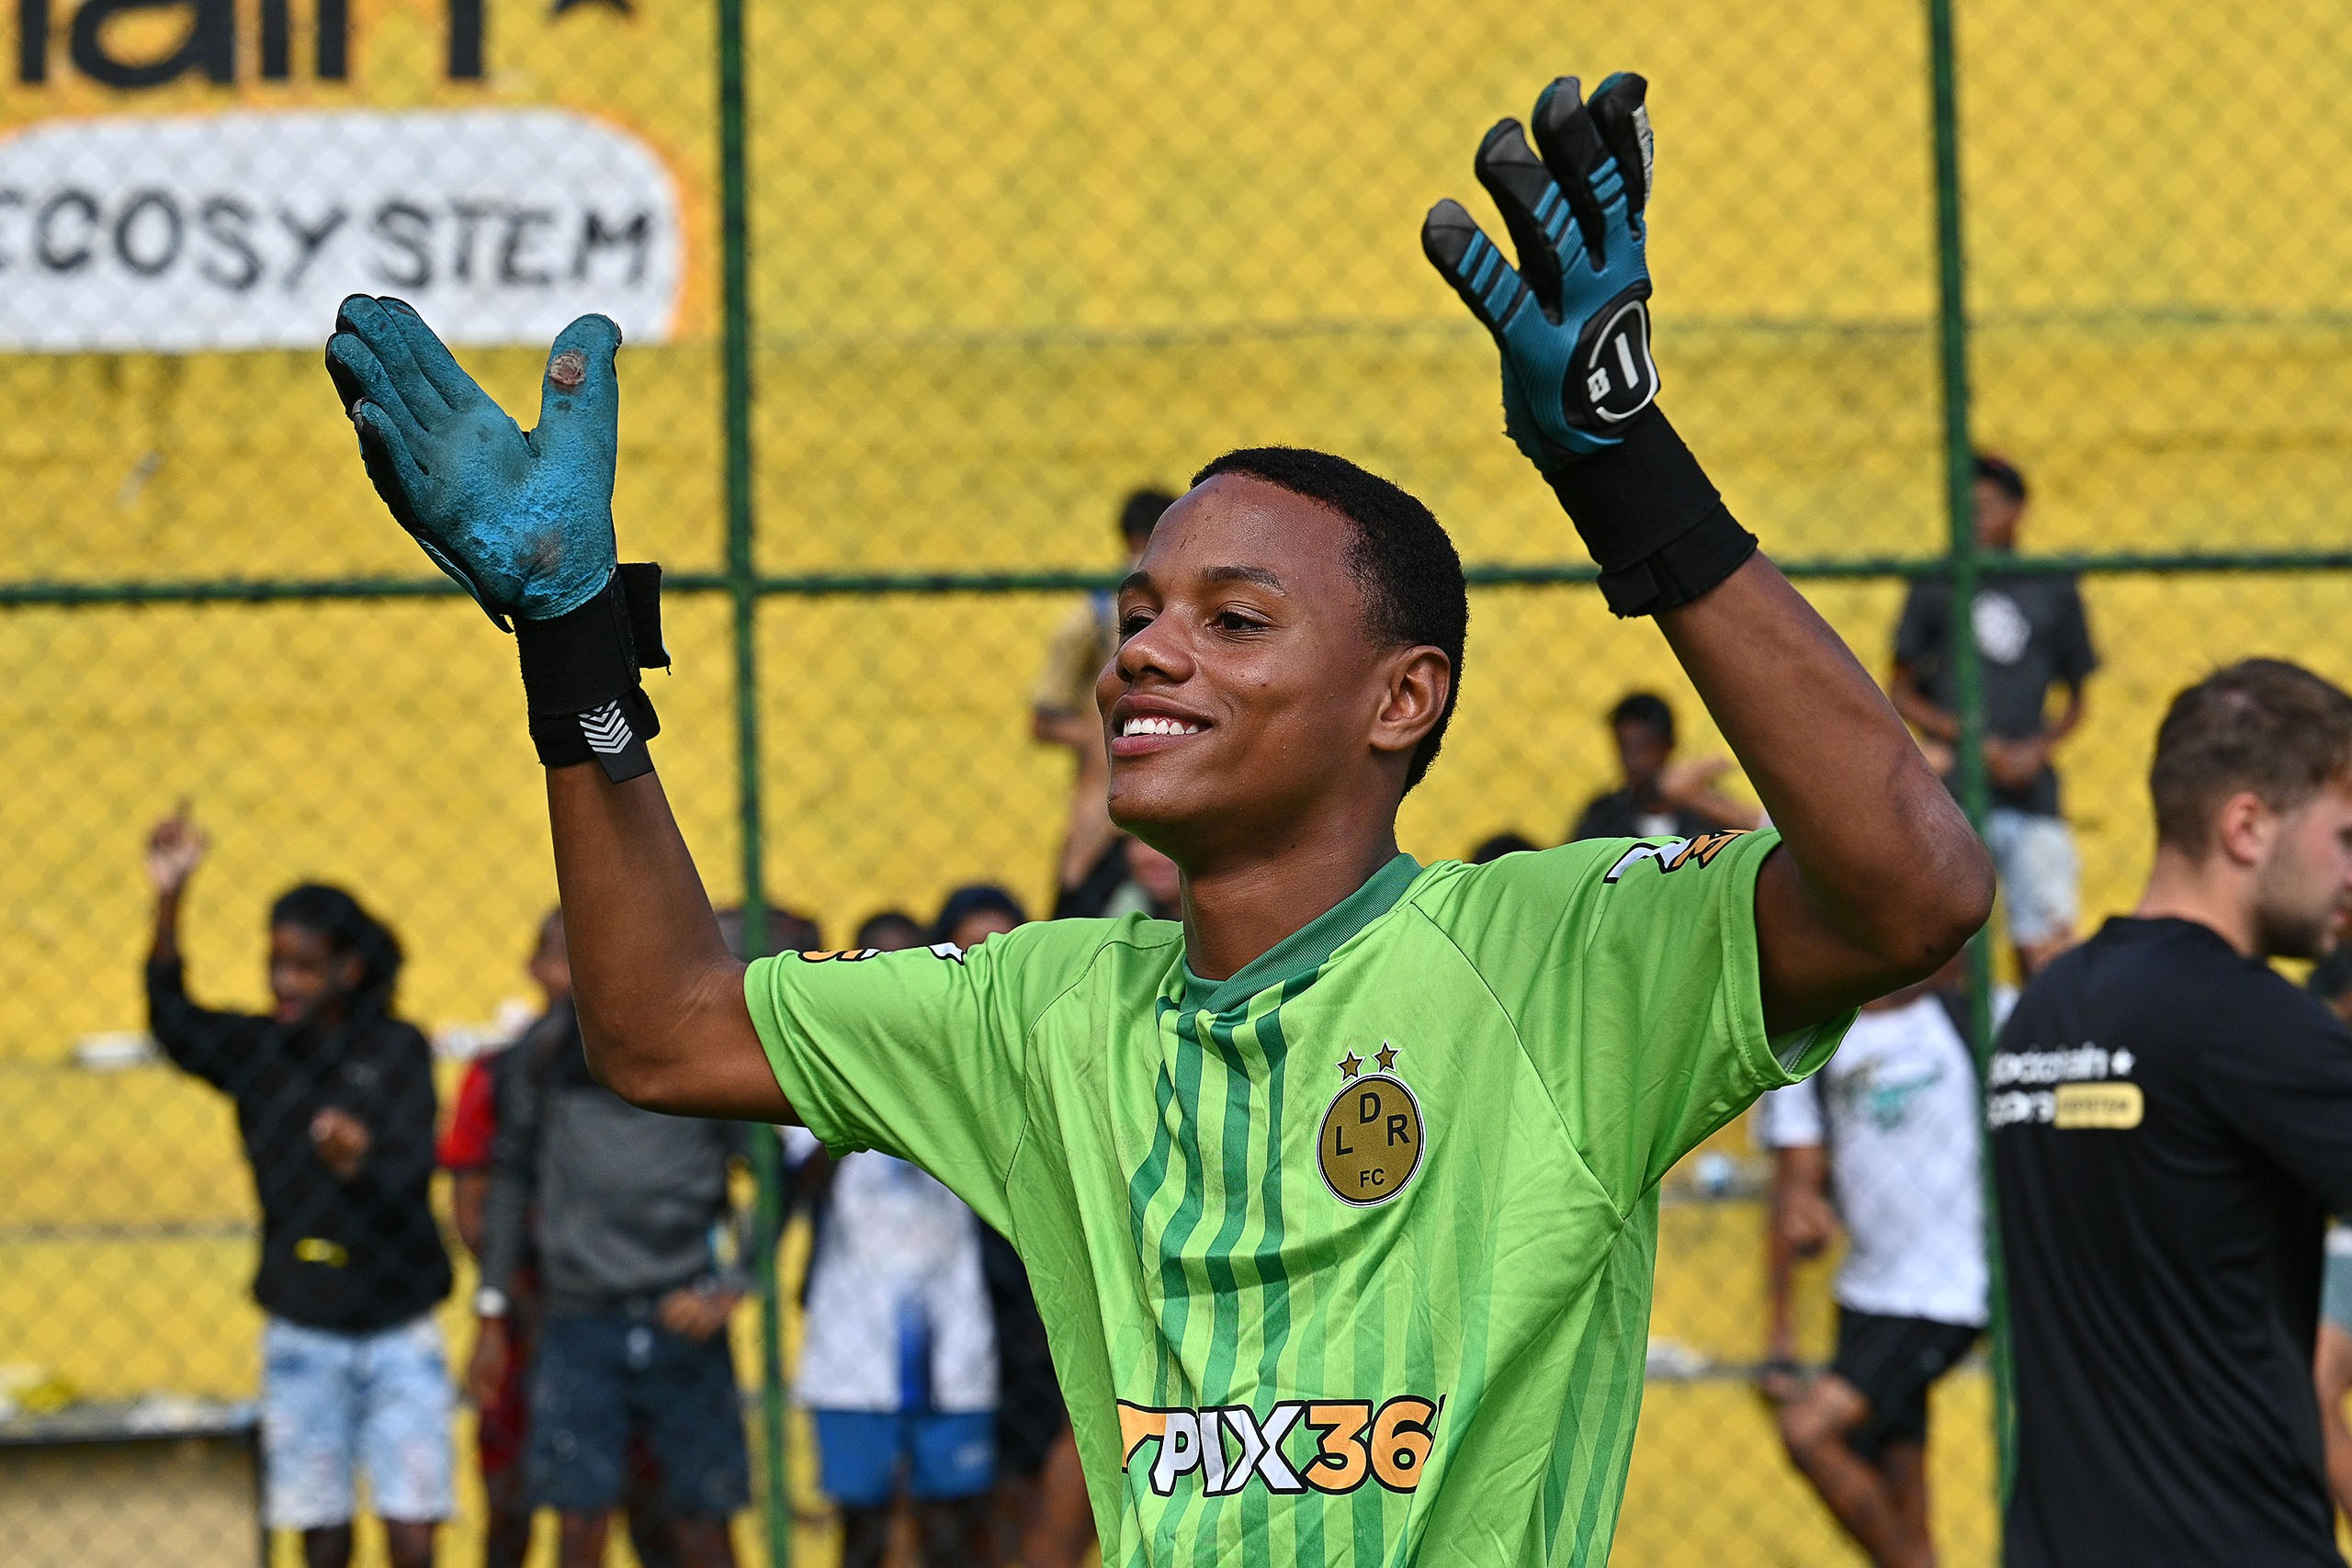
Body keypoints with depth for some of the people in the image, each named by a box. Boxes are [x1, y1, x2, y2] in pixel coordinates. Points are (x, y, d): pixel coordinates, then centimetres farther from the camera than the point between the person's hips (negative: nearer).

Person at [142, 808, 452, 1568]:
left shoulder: (398, 1052, -1)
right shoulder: (255, 1050, 3)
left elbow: (411, 1183, -12)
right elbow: (173, 1021, -16)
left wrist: (357, 1162, -35)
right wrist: (169, 902, -29)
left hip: (398, 1332, -1)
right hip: (302, 1332, 1)